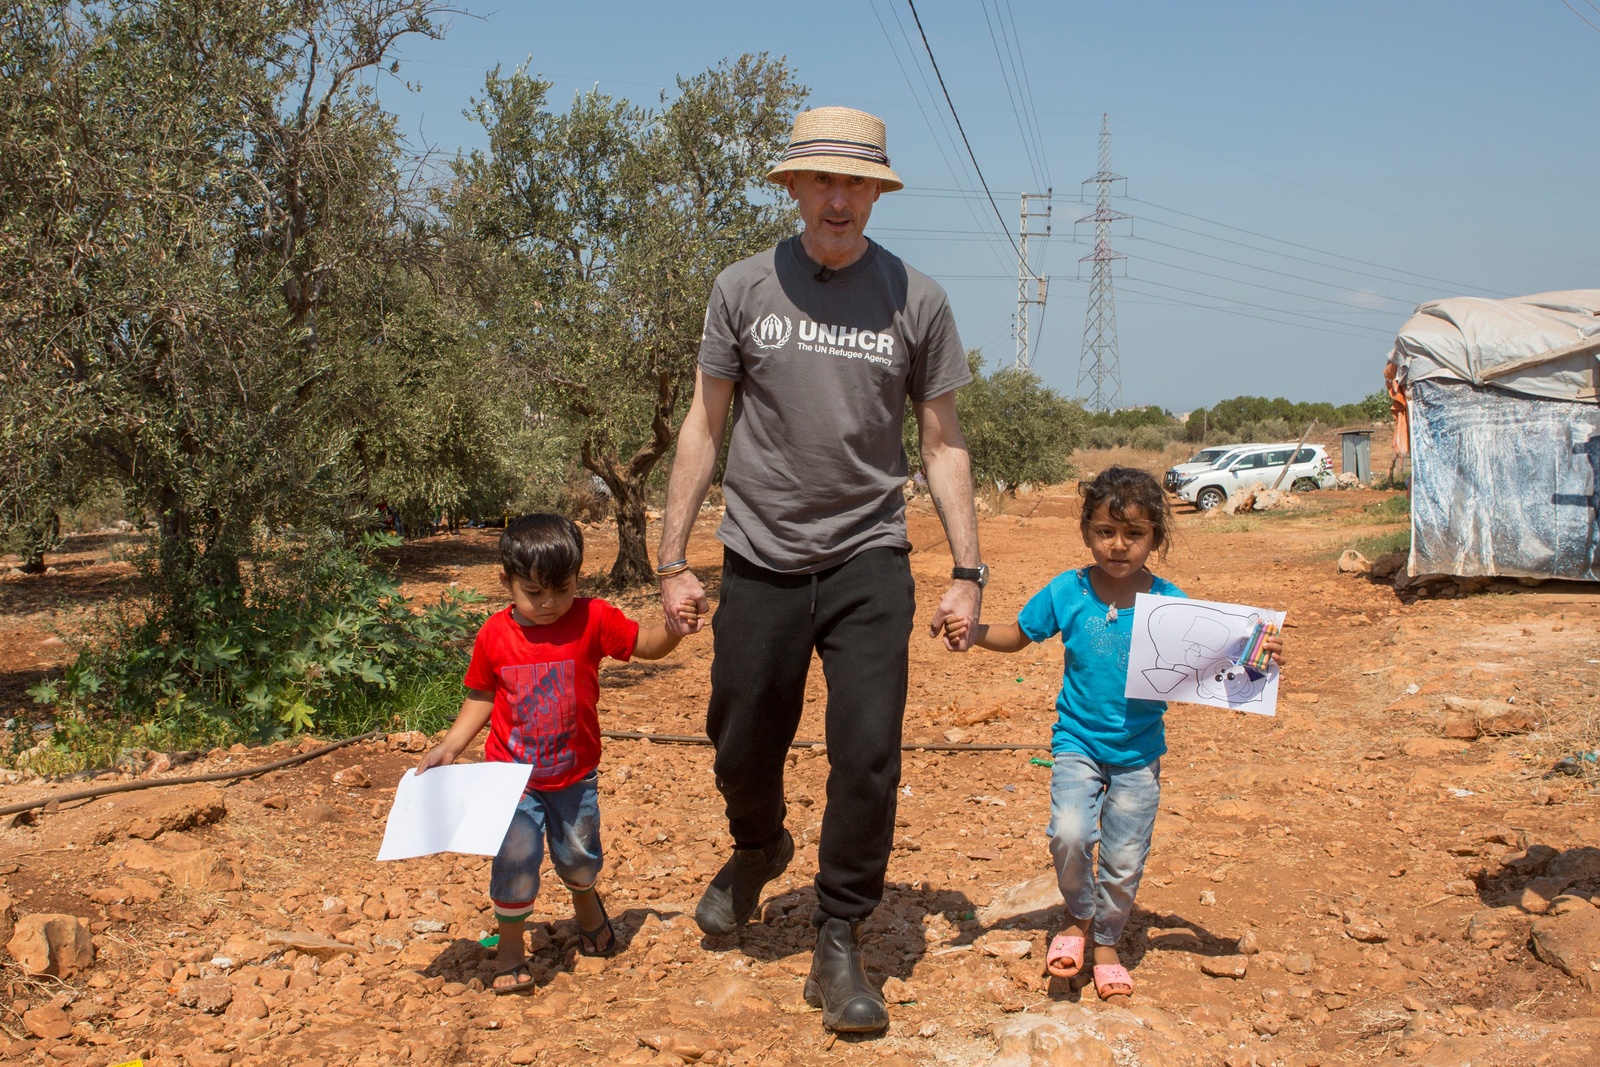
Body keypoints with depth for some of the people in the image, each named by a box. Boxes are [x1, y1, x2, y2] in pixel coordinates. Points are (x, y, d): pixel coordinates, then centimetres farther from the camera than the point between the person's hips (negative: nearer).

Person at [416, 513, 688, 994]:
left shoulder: (592, 620, -13)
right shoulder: (494, 634, -10)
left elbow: (647, 645, -5)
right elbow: (481, 697, 3)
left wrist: (675, 626, -26)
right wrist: (448, 748, -4)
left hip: (575, 774, 1)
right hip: (513, 776, -1)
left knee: (578, 855, 15)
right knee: (516, 859, -8)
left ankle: (586, 902, 51)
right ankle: (510, 948, 17)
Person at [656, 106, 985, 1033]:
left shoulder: (916, 298, 1)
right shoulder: (744, 288, 2)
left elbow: (943, 442, 5)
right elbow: (705, 425, 5)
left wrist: (968, 570, 0)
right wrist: (674, 559, 2)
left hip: (868, 559, -1)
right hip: (761, 558, 1)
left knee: (868, 755, -6)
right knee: (743, 748, 9)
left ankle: (839, 945, 12)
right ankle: (760, 850, 44)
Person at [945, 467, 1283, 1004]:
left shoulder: (1169, 602, -8)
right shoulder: (1067, 592, -8)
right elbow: (1017, 636, 6)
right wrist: (975, 631, -12)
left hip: (1139, 752, 1)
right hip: (1078, 743, -1)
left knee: (1125, 859, 7)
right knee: (1069, 835, -22)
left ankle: (1106, 940, 36)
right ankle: (1079, 917, 10)